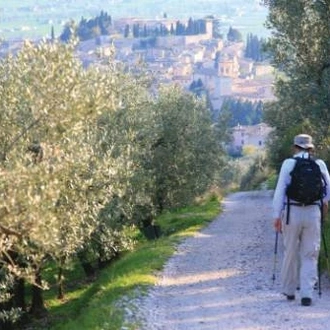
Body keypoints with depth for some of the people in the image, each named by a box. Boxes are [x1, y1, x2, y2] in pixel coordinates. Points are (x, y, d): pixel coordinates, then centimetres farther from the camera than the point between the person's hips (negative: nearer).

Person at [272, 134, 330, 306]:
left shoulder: (288, 163, -2)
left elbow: (280, 190, -6)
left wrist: (277, 215, -4)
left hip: (292, 212, -1)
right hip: (313, 212, 1)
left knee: (290, 253, 12)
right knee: (310, 255, 4)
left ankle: (289, 290, 23)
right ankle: (307, 293, -5)